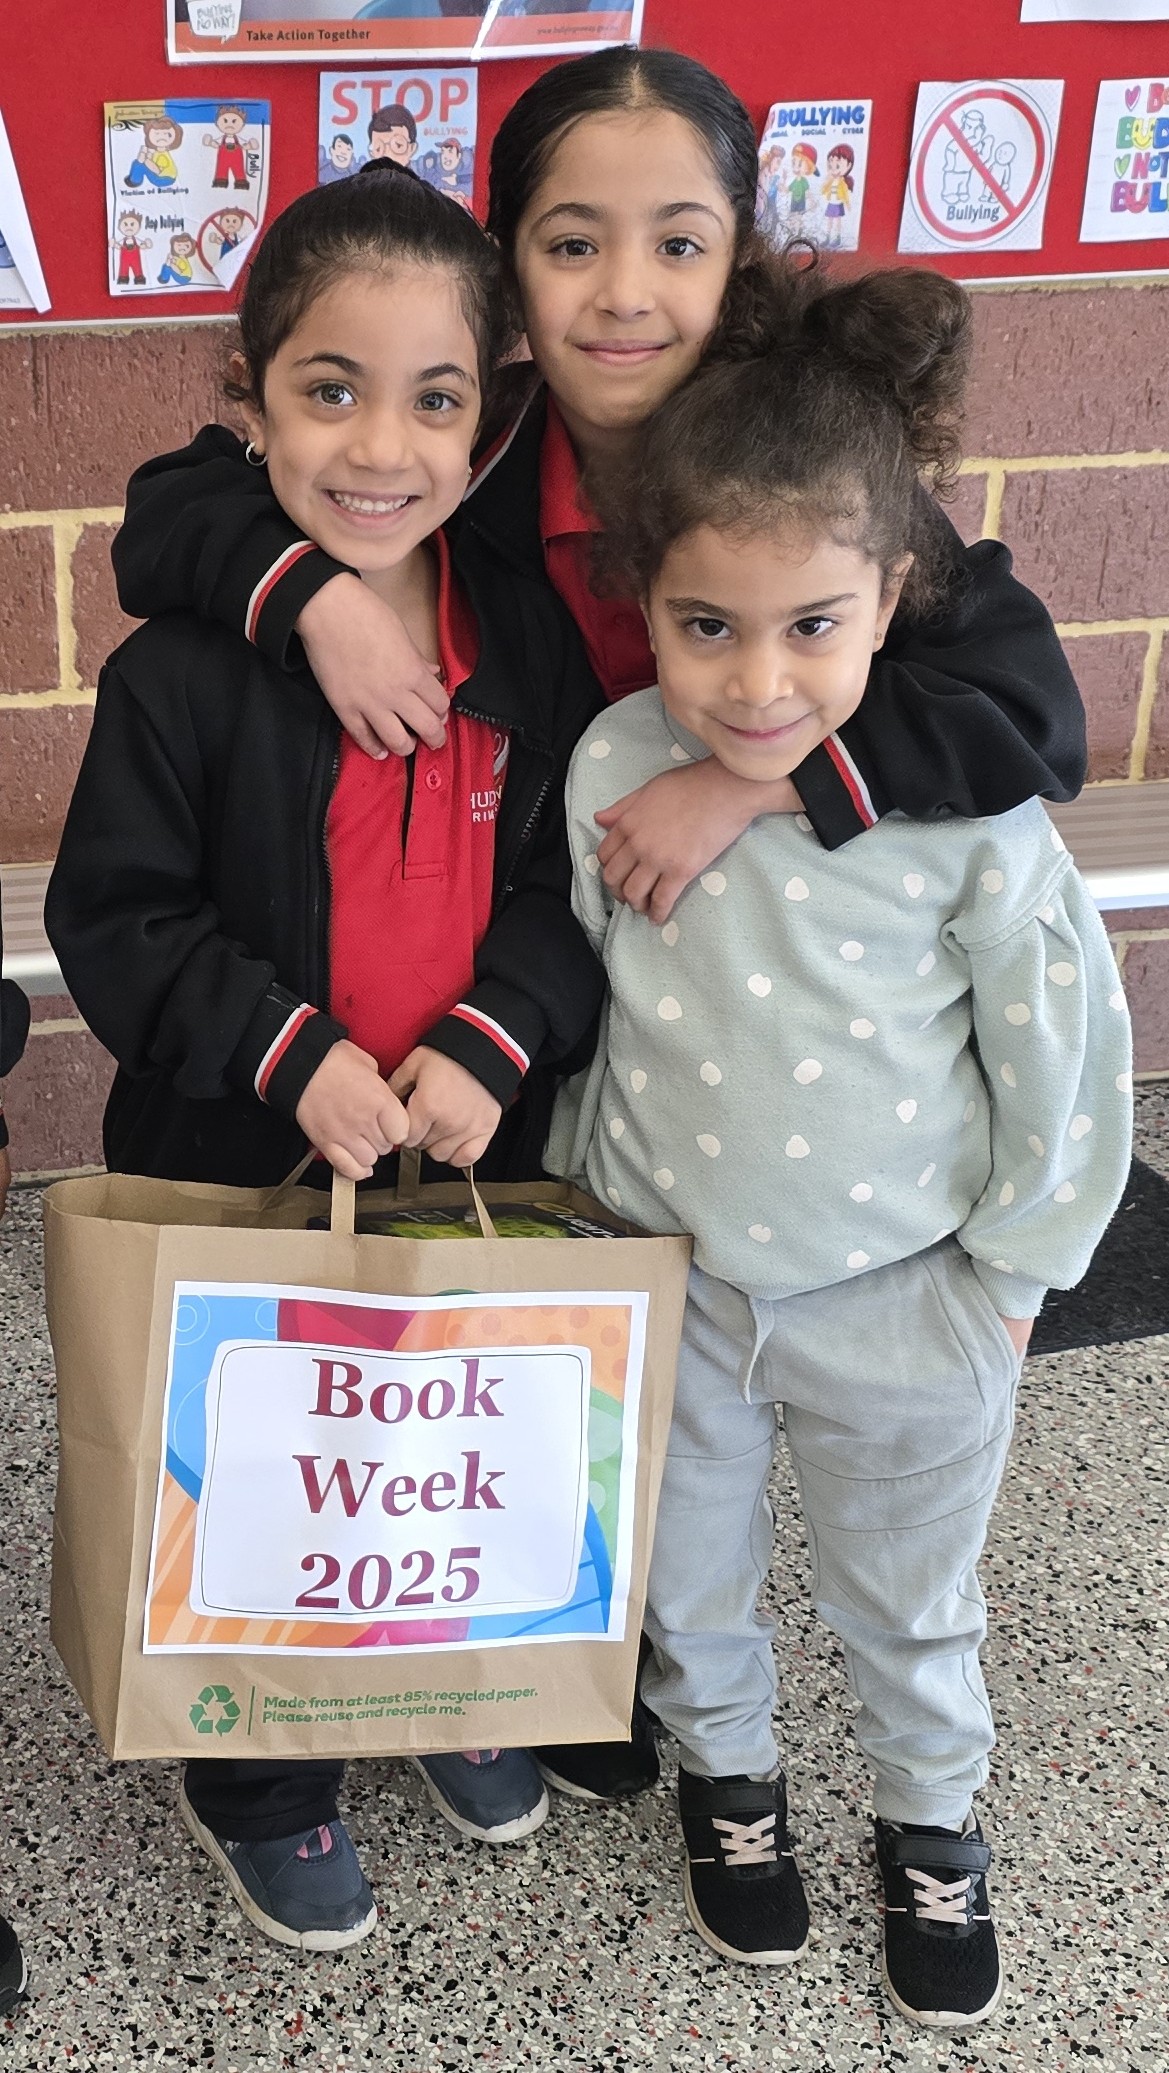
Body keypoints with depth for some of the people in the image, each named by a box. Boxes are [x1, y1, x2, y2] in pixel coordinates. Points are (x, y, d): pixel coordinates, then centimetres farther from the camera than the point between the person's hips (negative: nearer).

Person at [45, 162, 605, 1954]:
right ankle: (258, 1790, 40)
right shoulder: (185, 665, -17)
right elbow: (117, 920, -12)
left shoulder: (528, 637, -6)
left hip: (475, 1163, 4)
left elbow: (567, 883, -1)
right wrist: (288, 1054, -25)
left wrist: (492, 1040, -17)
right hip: (244, 1177, -3)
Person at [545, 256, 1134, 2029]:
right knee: (687, 1577, 25)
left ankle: (933, 1816, 52)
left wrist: (1013, 1265, -4)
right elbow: (581, 996, -2)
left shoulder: (963, 806, -23)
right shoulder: (611, 771, -17)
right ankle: (726, 1770, 55)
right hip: (668, 1283, 2)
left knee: (908, 1600, 23)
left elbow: (1063, 1039, -11)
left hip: (904, 1305, -1)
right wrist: (577, 1208, 7)